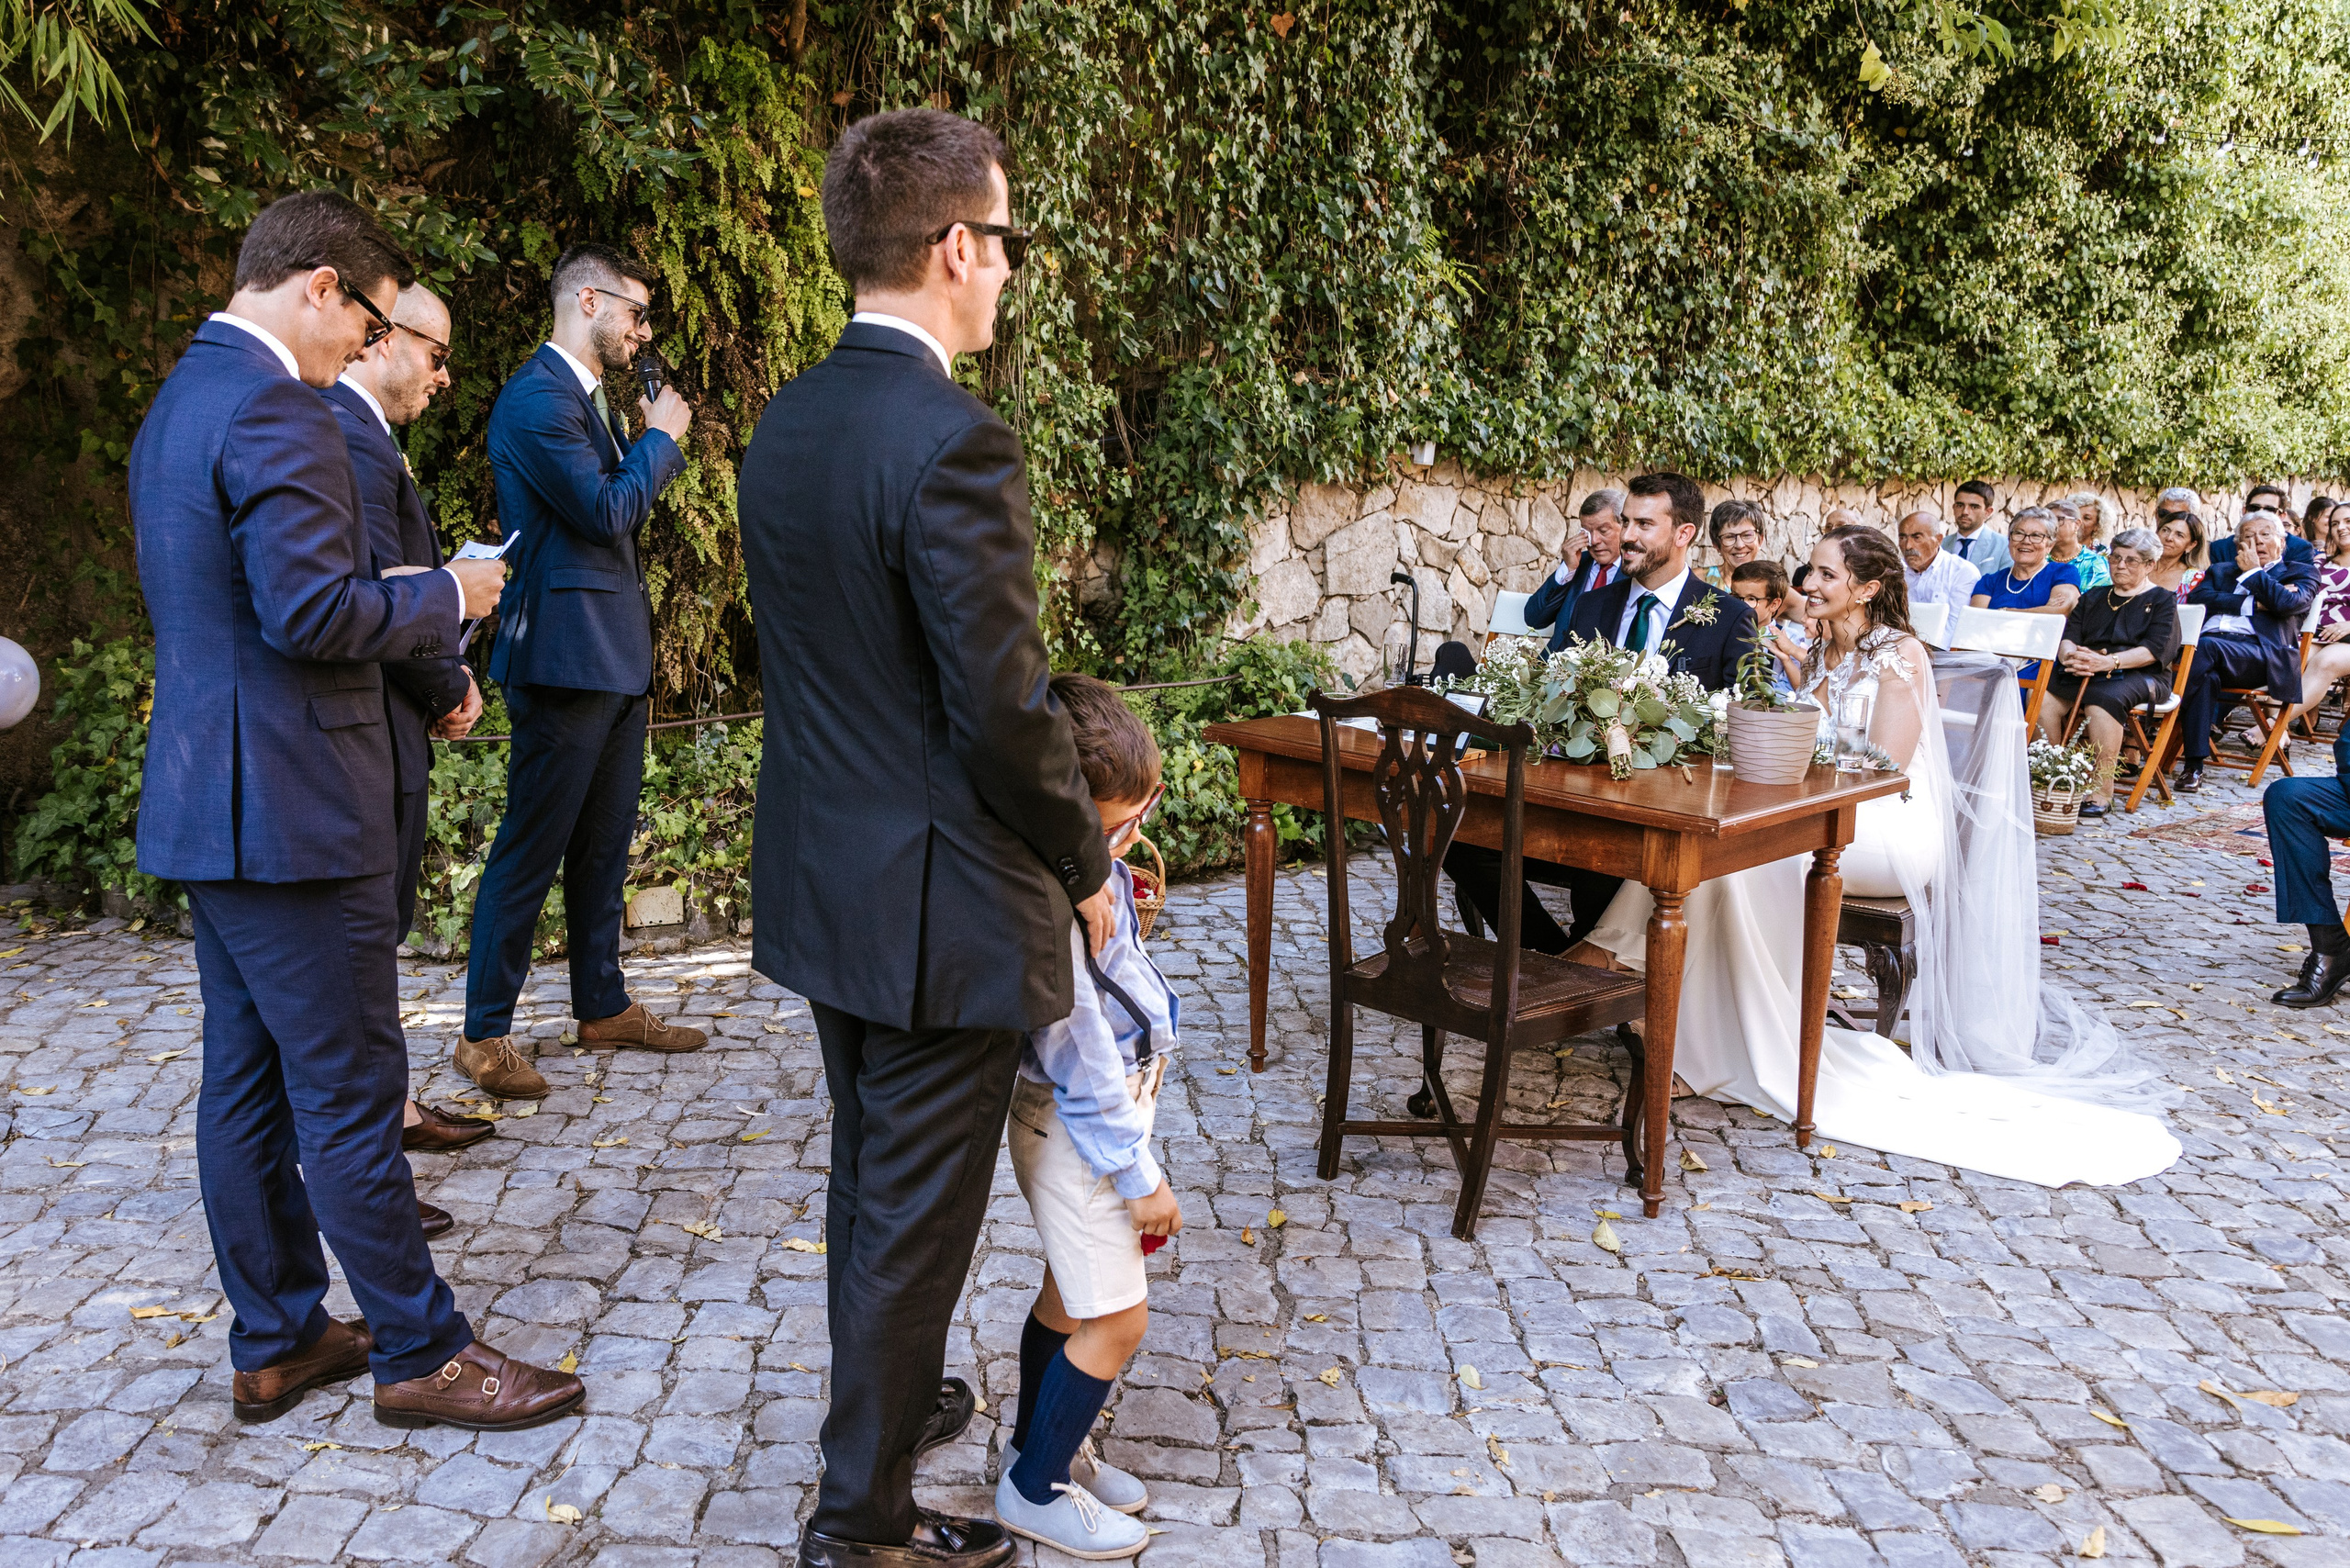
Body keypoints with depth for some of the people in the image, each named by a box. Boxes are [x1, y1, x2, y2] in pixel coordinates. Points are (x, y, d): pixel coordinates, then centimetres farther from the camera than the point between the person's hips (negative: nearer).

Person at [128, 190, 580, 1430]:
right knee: (351, 1092, -1)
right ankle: (419, 1352, 11)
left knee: (247, 1084, 15)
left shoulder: (181, 399, 16)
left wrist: (414, 607, 18)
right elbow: (313, 611, -24)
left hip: (204, 804, 11)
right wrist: (447, 595, -9)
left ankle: (275, 1341, 27)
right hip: (288, 808, -10)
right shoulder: (272, 411, -17)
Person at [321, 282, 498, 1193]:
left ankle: (392, 1109, 36)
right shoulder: (352, 441, -20)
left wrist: (443, 679, 6)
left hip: (380, 731, 11)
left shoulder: (353, 431, 14)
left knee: (374, 932, 20)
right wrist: (450, 690, -8)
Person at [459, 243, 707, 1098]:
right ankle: (484, 1034, 6)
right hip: (565, 652, -10)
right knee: (530, 849, -4)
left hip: (615, 656, 10)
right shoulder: (536, 396, -14)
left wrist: (656, 444, 10)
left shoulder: (590, 399, 18)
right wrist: (658, 437, -8)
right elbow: (606, 511, -19)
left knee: (604, 843, 16)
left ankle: (604, 1006, 28)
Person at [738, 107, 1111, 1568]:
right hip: (941, 901, -8)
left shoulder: (789, 421, 5)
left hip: (824, 879, 9)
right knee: (916, 1212, 7)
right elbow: (1005, 708, -23)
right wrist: (1087, 866, -7)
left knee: (871, 1175, 25)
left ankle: (888, 1398, 45)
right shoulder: (956, 442, -23)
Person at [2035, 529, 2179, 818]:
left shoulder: (2161, 601, 10)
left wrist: (2109, 662, -23)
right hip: (2085, 673, 5)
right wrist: (2071, 656, -15)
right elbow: (2068, 635, 11)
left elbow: (2154, 650, -7)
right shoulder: (2093, 597, 26)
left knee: (2103, 700, -38)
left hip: (2138, 675, -4)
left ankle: (2102, 793, -36)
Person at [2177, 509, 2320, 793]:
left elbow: (2287, 602, -1)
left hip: (2263, 653, -3)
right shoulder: (2221, 570, 32)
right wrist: (2253, 603, 1)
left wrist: (2252, 571, 11)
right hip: (2207, 648, 3)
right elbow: (2196, 598, 9)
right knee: (2206, 676, -36)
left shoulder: (2301, 572, 23)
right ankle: (2194, 766, -37)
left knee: (2207, 647, -36)